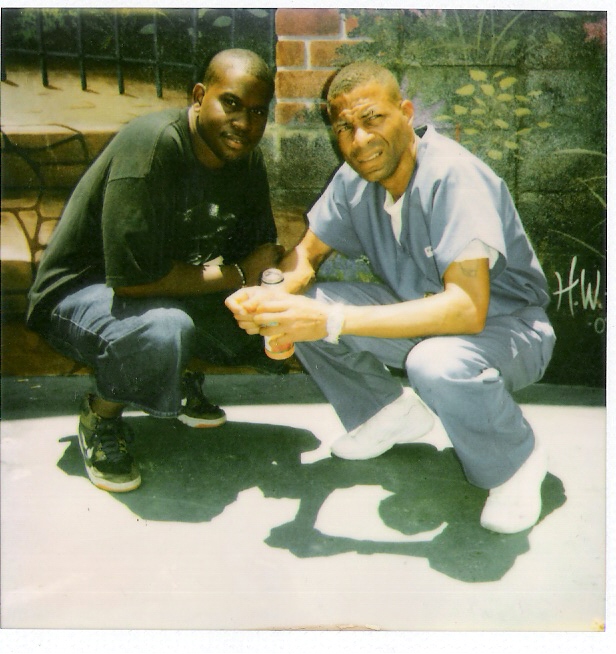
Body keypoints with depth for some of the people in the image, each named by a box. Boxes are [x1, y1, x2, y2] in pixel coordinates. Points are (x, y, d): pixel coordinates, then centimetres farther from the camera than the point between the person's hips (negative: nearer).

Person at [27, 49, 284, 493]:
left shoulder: (247, 159, -4)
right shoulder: (153, 145, -28)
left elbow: (263, 251, 2)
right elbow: (133, 278, -33)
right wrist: (237, 275, -22)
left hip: (177, 289, 7)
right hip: (82, 292, -7)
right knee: (163, 329, -38)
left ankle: (181, 378, 14)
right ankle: (102, 414, -5)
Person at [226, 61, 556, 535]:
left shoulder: (454, 176, -29)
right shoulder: (355, 178, -9)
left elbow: (467, 309, -38)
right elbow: (307, 252, 1)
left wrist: (332, 321, -41)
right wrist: (273, 295, -25)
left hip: (507, 324, -6)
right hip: (420, 311, 6)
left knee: (437, 364, -40)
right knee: (302, 305, -10)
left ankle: (517, 461, -7)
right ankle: (395, 412, 10)